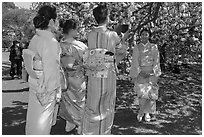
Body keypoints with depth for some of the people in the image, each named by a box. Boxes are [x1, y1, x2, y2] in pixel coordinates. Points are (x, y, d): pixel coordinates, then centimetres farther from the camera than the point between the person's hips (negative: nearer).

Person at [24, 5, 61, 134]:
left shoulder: (35, 39, 5)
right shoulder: (51, 42, -21)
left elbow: (31, 64, 11)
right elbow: (51, 70, -21)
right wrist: (55, 92, -13)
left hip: (34, 84, 8)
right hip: (47, 87, -8)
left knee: (34, 116, 21)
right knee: (43, 118, 8)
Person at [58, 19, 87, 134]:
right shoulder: (79, 46, -21)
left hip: (65, 78, 5)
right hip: (78, 79, -4)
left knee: (68, 101, 20)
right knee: (80, 101, 13)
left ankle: (69, 124, 35)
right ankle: (81, 126, 24)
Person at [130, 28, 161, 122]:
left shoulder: (154, 47, 6)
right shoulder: (136, 48, 5)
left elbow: (156, 61, 3)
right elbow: (135, 62, 1)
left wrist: (152, 72, -7)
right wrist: (141, 72, -9)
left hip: (151, 72, 1)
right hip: (140, 73, -1)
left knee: (150, 92, -2)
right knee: (142, 93, -11)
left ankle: (147, 113, 12)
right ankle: (141, 112, 6)